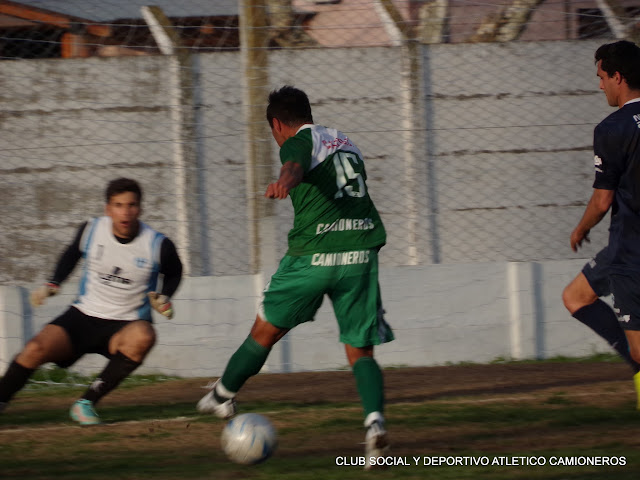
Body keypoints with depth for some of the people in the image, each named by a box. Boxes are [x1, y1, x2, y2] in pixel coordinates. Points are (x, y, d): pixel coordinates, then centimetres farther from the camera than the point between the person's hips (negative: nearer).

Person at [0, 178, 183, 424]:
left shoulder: (158, 245, -9)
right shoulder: (91, 230, -4)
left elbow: (174, 272, 14)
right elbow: (72, 254, 19)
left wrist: (164, 298, -3)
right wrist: (53, 284, 9)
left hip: (126, 324, -1)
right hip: (83, 317, 1)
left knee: (143, 337, -38)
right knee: (36, 349, -25)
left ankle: (86, 403, -27)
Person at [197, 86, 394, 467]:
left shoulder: (298, 141, 1)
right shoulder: (346, 142, 22)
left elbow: (296, 165, -26)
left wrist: (285, 182, -48)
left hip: (314, 255, -5)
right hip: (361, 252, 5)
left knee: (266, 330, 14)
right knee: (361, 351, 3)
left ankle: (222, 396, 30)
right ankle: (375, 420, -21)